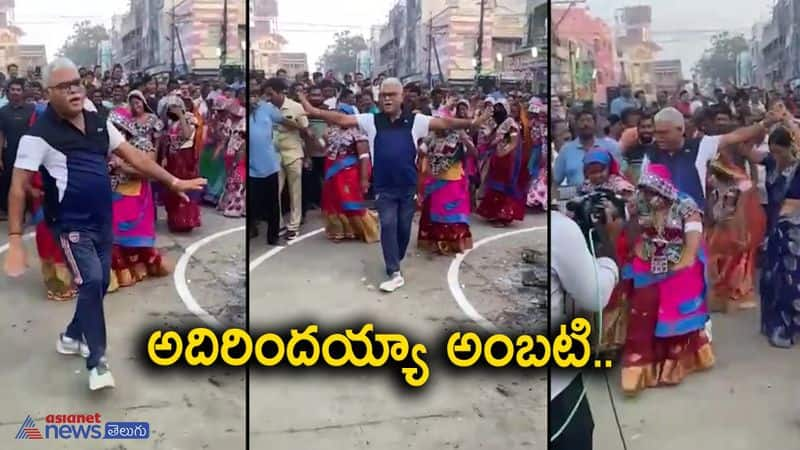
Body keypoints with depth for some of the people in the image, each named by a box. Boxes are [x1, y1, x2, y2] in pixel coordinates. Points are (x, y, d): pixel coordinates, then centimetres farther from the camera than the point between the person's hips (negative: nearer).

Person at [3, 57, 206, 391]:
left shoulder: (97, 123, 5)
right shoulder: (40, 134, -13)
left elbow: (132, 155, 10)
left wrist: (173, 182, 7)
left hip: (102, 221, 7)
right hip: (71, 224, -7)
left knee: (99, 283, 15)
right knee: (91, 282, -18)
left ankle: (72, 337, 40)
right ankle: (97, 363, -5)